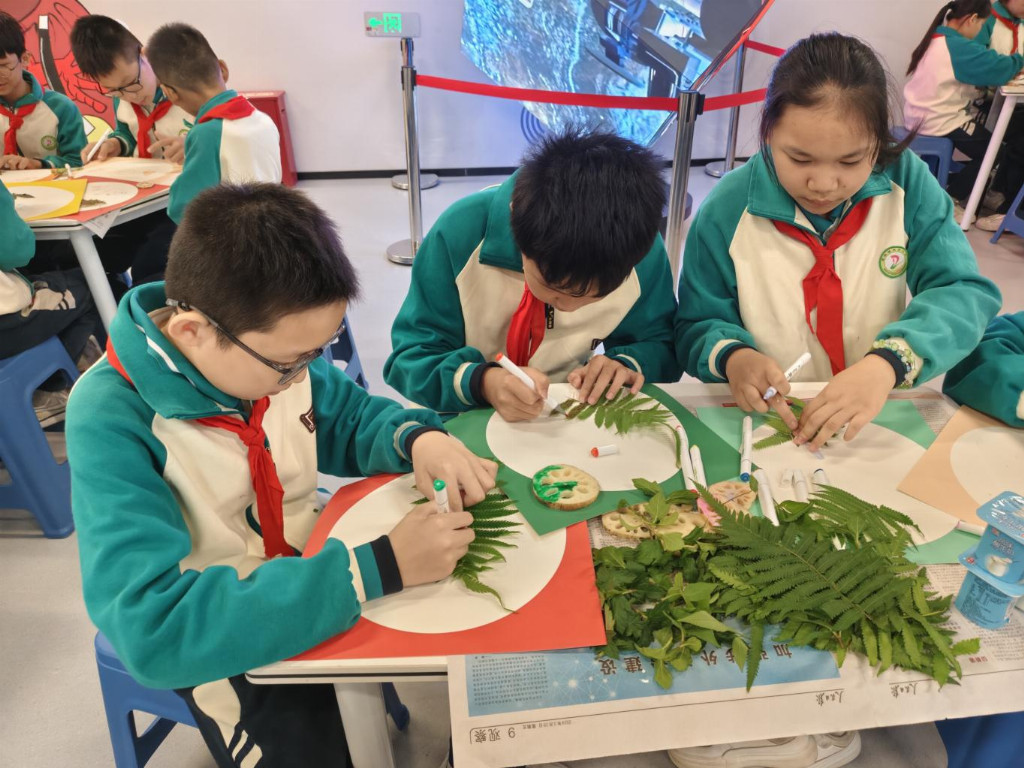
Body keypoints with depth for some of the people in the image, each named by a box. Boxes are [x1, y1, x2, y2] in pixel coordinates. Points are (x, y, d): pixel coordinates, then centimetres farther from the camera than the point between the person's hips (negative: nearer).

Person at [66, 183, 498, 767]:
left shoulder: (270, 349, -14)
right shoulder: (111, 423, -29)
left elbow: (356, 417, 2)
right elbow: (155, 630, -35)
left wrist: (419, 438, -22)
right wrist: (380, 567, -41)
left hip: (315, 566, 4)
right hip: (225, 643, -4)